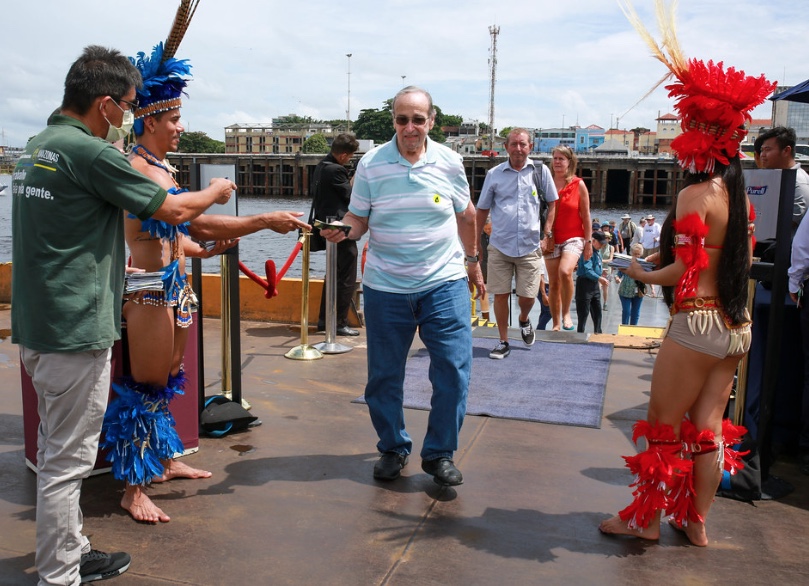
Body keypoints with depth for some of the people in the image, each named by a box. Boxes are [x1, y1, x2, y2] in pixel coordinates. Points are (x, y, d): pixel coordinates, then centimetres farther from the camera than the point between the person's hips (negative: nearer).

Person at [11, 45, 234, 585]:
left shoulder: (37, 147, 13)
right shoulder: (91, 152, -17)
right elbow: (173, 208, -11)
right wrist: (217, 191, 8)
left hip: (38, 326, 10)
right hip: (76, 330, -10)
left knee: (58, 449, 19)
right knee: (68, 459, 0)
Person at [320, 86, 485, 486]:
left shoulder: (449, 163, 0)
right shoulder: (371, 164, -3)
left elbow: (466, 215, 13)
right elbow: (358, 219, 0)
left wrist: (473, 261, 20)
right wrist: (343, 230, -22)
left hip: (444, 282, 0)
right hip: (385, 287, 0)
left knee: (453, 370, -3)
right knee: (383, 376, 8)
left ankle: (439, 454, 15)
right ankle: (393, 449, 29)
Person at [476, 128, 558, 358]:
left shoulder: (540, 171, 2)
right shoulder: (494, 174, 2)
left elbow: (552, 201, 14)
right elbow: (482, 209, 9)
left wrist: (547, 230, 3)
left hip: (530, 246, 0)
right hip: (499, 246, 0)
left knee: (528, 296, 2)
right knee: (500, 294, 3)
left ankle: (524, 320, 38)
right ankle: (503, 342, 19)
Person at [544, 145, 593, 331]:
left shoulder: (578, 184, -1)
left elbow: (586, 216, 1)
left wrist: (589, 241, -1)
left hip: (573, 238, -3)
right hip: (551, 240, 3)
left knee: (565, 272, -28)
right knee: (553, 283, 5)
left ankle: (566, 313, -7)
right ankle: (556, 324, 17)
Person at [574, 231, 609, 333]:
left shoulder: (598, 252, 12)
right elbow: (587, 270, -25)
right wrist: (599, 278, -34)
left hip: (595, 284, 9)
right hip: (585, 283, -9)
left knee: (597, 311, 15)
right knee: (583, 312, -4)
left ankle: (598, 333, 25)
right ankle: (580, 334, 2)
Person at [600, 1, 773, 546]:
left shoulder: (694, 195, -16)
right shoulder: (740, 195, 7)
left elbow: (684, 269, -18)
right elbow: (744, 258, 15)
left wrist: (641, 273, -1)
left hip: (698, 323, -8)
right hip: (737, 324, 8)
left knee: (664, 426, 6)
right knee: (709, 426, 15)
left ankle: (646, 519, 19)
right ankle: (696, 521, 27)